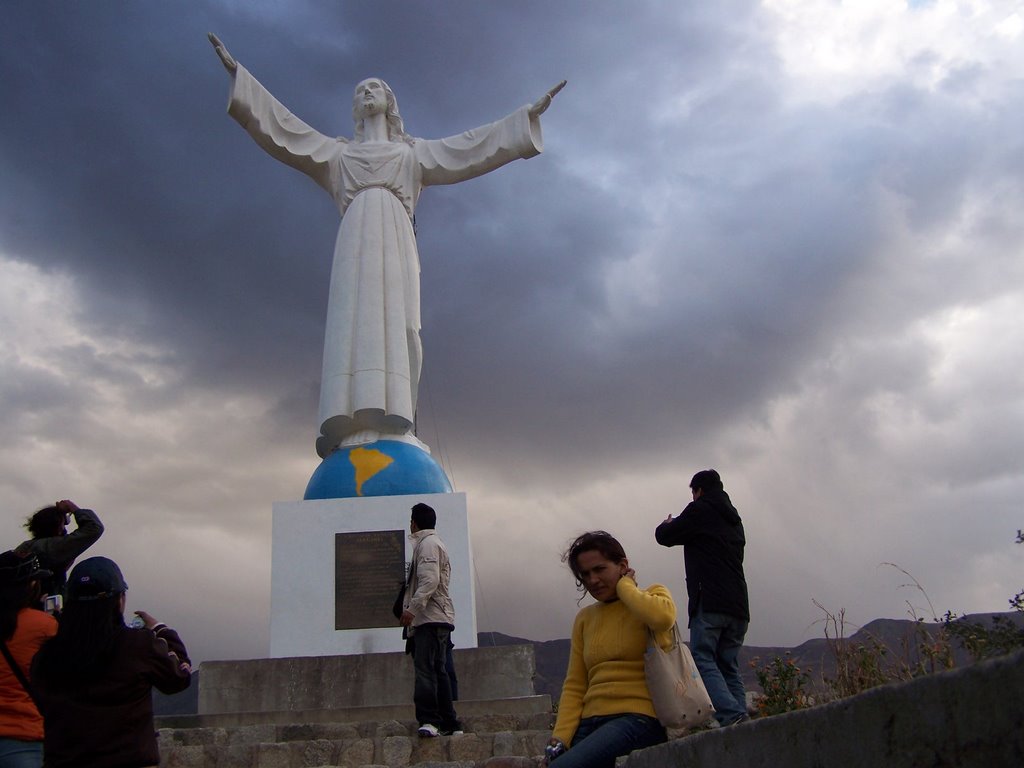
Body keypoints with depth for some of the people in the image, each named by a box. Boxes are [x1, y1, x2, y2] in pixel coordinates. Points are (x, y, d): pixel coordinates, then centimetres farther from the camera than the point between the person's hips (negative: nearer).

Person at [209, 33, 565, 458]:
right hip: (356, 234, 0)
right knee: (356, 316, -20)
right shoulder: (339, 151, 32)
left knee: (394, 321, -18)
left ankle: (392, 426, -29)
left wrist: (528, 116, 24)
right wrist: (238, 75, 24)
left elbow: (473, 146, 28)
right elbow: (283, 130, 27)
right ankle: (357, 426, -34)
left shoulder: (414, 151, 32)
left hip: (395, 236, 0)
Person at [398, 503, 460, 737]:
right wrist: (413, 608, 22)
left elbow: (430, 580, -19)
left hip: (430, 618, -10)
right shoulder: (434, 542, 25)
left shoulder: (427, 543, -6)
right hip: (439, 618, 10)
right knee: (438, 671, 10)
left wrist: (412, 608, -24)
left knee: (425, 669, -15)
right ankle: (449, 723, 12)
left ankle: (430, 720, -20)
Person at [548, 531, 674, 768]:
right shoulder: (584, 618, 18)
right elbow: (574, 687, 13)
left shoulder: (653, 596, 6)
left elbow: (662, 618, -20)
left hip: (639, 718, -5)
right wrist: (560, 738, -1)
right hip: (591, 722, 5)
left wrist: (624, 586, -4)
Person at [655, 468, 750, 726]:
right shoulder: (734, 518, 24)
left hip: (710, 601, -8)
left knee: (702, 659, -11)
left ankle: (732, 717, -28)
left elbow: (664, 536, 4)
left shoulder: (701, 509, 1)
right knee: (729, 667, 8)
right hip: (738, 605, 8)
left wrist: (668, 525, 29)